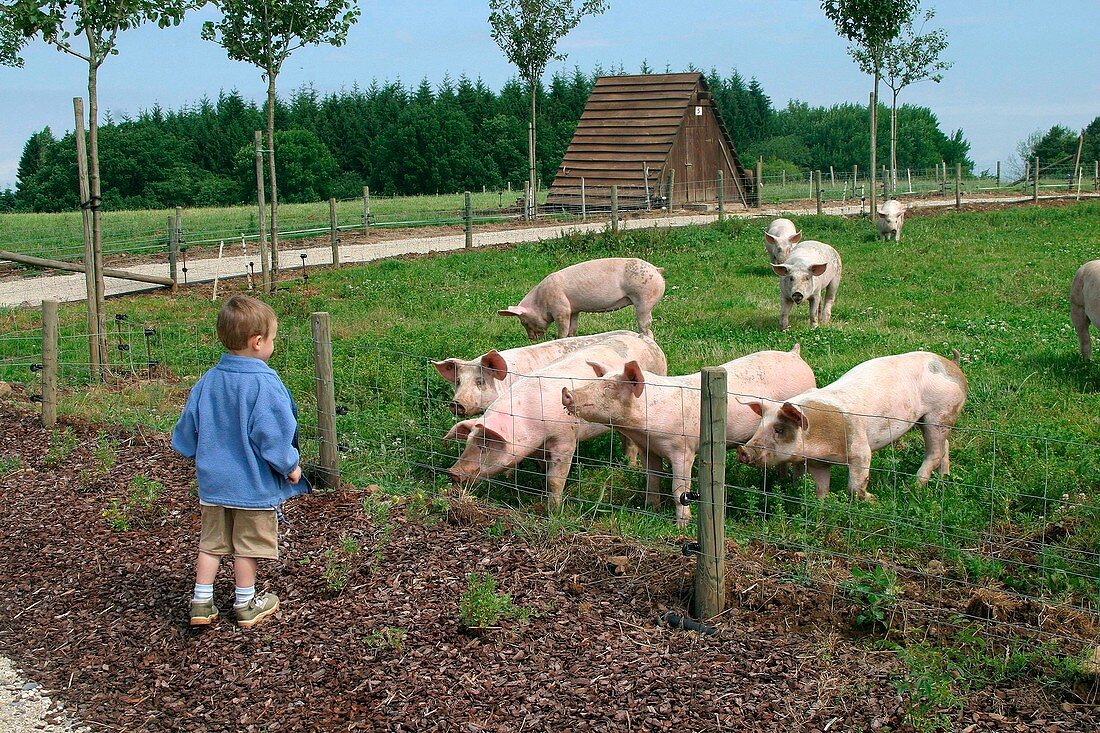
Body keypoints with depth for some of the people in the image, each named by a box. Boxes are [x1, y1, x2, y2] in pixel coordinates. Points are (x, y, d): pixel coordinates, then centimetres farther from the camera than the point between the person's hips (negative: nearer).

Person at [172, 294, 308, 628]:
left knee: (211, 543, 18)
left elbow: (186, 430, 7)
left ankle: (201, 603, 22)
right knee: (247, 546, 11)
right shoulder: (264, 384, -22)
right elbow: (272, 435, -22)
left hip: (212, 482, 5)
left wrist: (202, 458, 25)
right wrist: (290, 466, -7)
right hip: (254, 485, -5)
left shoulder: (207, 382, -2)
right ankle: (246, 605, 25)